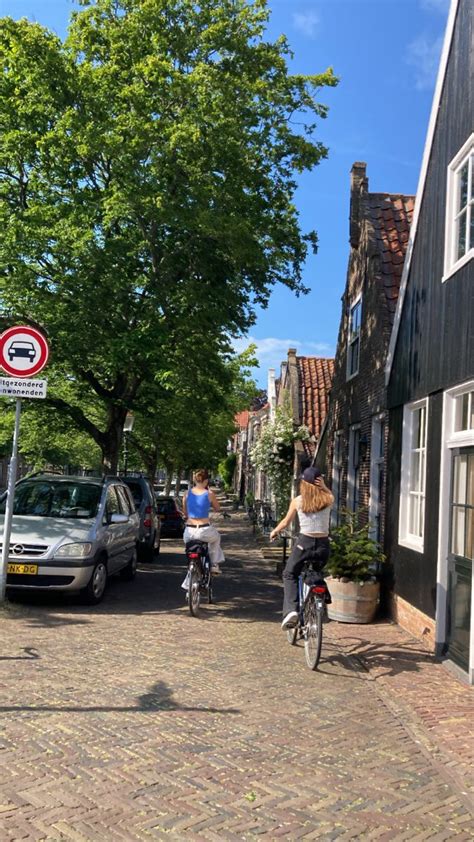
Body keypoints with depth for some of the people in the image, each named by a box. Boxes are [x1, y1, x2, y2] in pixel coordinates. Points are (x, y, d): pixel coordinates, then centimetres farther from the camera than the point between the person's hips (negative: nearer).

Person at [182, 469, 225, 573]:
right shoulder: (209, 494, -7)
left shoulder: (187, 493, 2)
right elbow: (217, 508, 10)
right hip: (205, 531, -2)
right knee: (216, 538, 33)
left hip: (189, 531, 2)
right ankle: (214, 565, 31)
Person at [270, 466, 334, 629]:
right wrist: (323, 486, 9)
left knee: (289, 574, 14)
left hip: (304, 542, -2)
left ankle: (291, 609, -7)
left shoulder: (297, 501, -2)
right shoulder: (327, 499, 0)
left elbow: (286, 522, 10)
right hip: (323, 544, 2)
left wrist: (275, 532, 28)